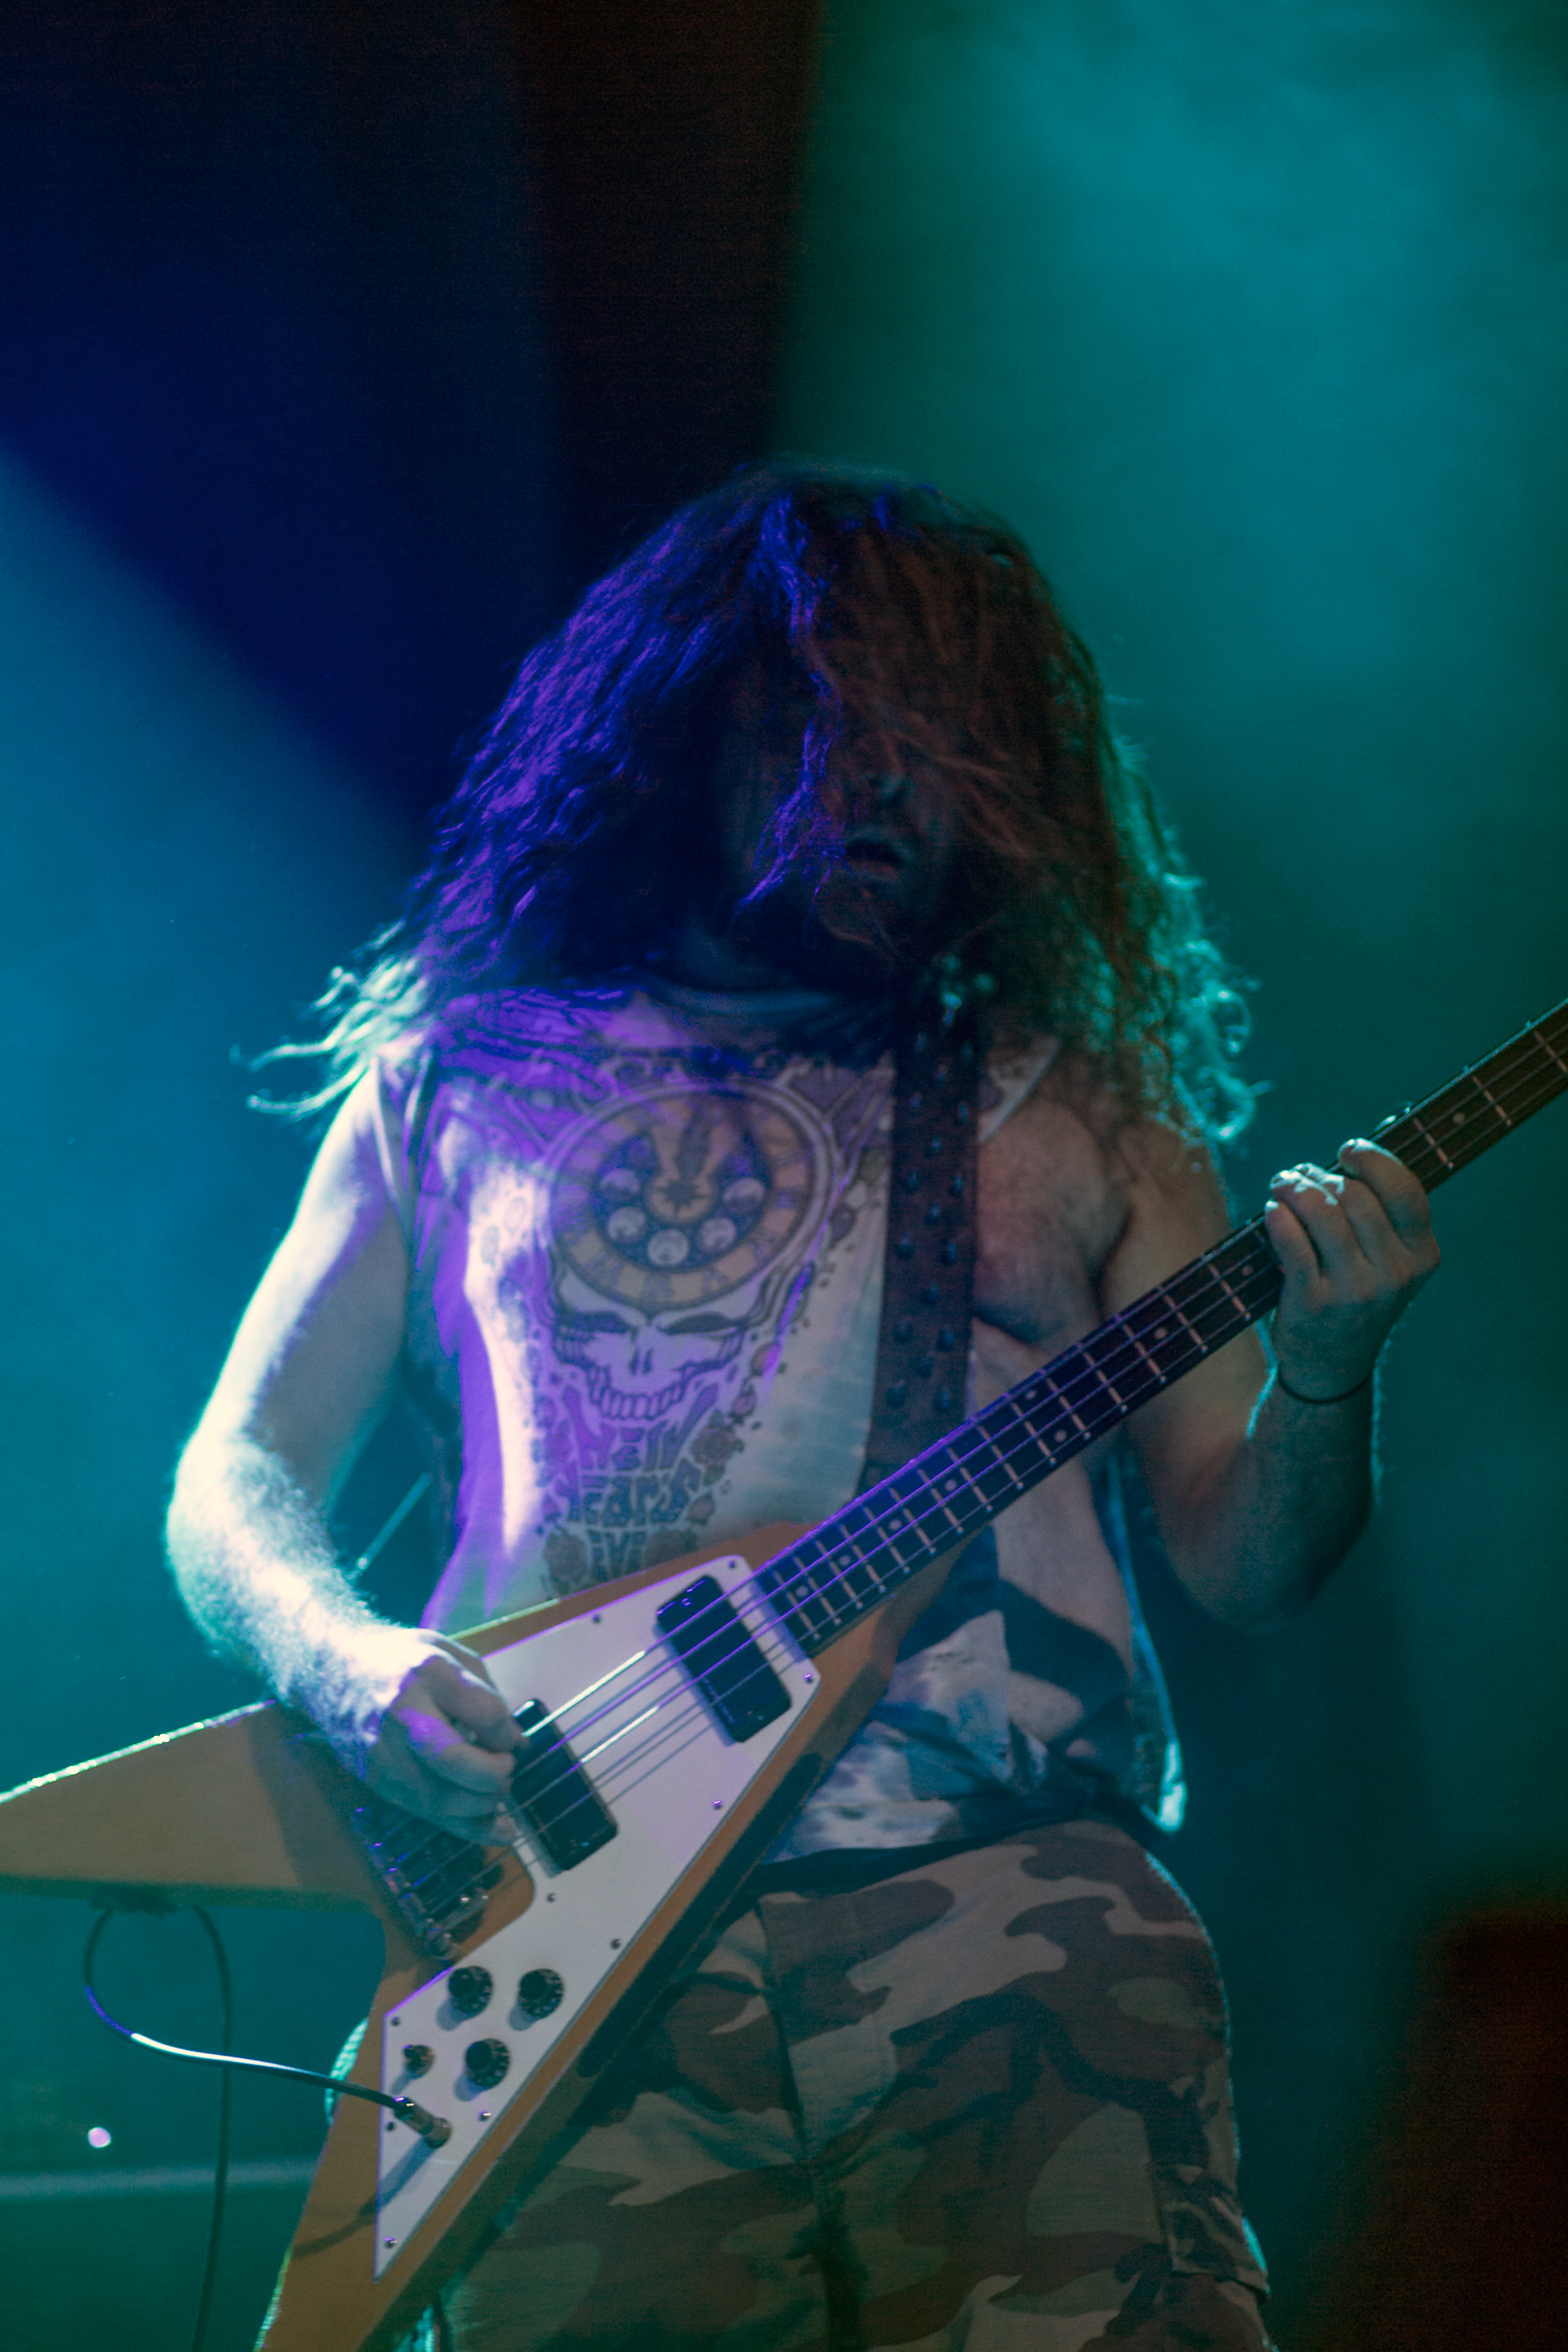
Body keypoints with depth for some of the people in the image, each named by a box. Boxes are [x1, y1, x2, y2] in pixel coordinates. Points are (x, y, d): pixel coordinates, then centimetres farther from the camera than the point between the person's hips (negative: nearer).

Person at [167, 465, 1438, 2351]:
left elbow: (1244, 1563, 14)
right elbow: (235, 1475, 16)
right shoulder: (457, 1083, 18)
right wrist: (351, 1667, -5)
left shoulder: (1080, 1104, 19)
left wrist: (1324, 1377, -8)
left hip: (1027, 1918, 0)